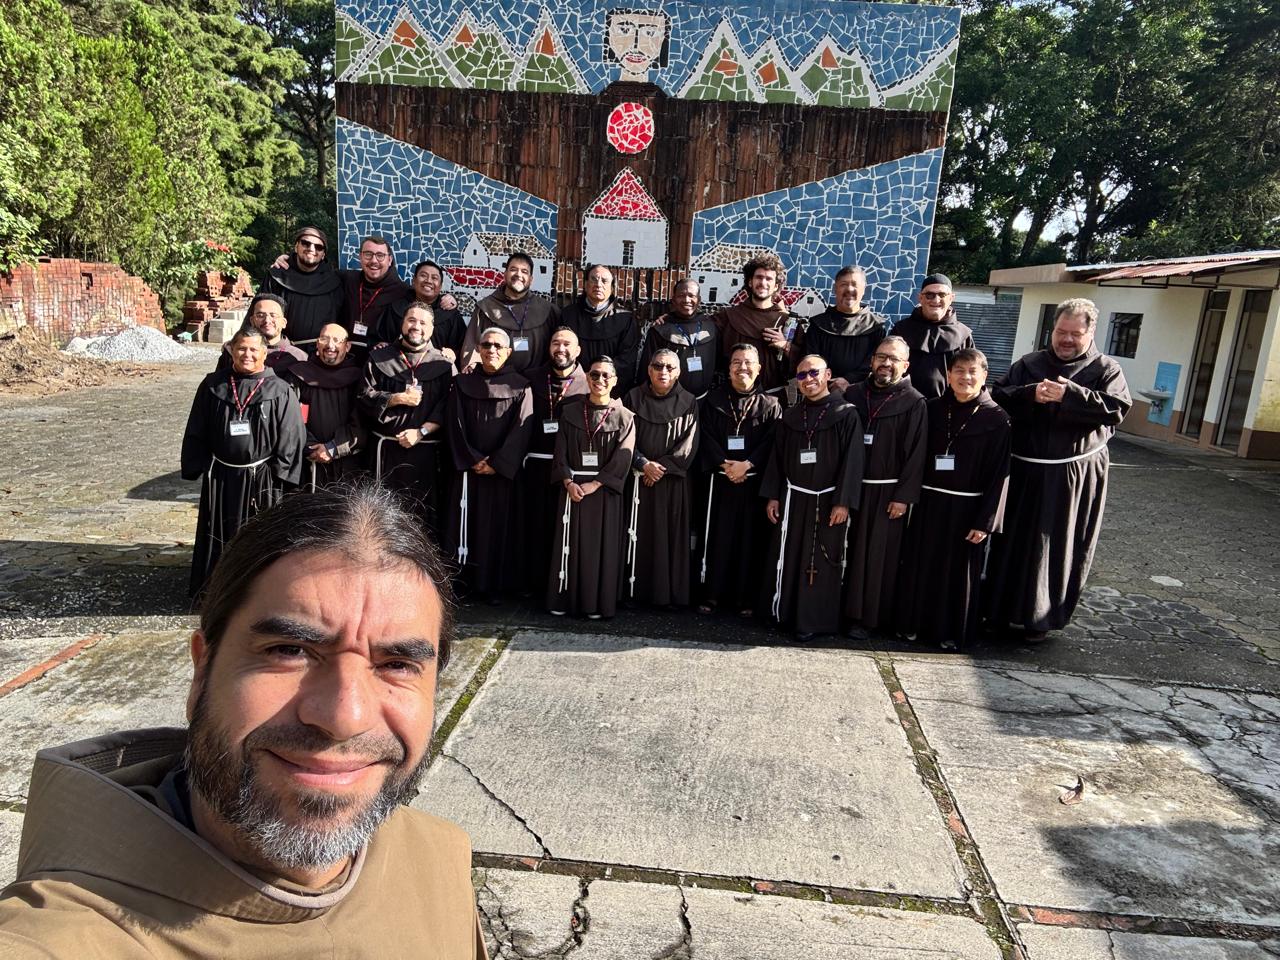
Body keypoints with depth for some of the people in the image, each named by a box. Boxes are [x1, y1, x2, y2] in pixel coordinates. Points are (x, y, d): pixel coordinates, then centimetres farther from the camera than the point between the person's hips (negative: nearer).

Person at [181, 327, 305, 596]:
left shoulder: (279, 391, -6)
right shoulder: (213, 385, 2)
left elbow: (291, 438, -6)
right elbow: (196, 432, 7)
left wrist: (279, 476, -9)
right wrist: (197, 468, 2)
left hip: (261, 479, -2)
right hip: (220, 476, 3)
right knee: (220, 537, 13)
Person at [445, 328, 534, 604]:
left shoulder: (520, 387, 2)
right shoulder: (463, 383, 7)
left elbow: (521, 429, -5)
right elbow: (456, 425, 2)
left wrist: (497, 464, -12)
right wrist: (473, 460, -8)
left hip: (503, 472, -1)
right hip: (469, 469, 2)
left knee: (499, 526, 2)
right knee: (468, 524, 3)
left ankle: (496, 586, 9)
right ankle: (466, 581, 12)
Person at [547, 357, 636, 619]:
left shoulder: (623, 417, 1)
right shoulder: (570, 411, 6)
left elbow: (623, 458, -8)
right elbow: (560, 451, 2)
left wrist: (594, 484, -15)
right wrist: (568, 482, -12)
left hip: (605, 491, -1)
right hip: (573, 488, 2)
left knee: (602, 545, 1)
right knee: (570, 544, 5)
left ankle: (597, 603, 9)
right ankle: (564, 599, 13)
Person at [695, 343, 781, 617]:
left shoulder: (770, 405, 6)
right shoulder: (713, 400, 8)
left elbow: (771, 442, -3)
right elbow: (706, 436, 1)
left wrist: (747, 464, -16)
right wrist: (725, 464, -13)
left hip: (754, 481, 0)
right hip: (720, 480, 0)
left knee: (750, 538, 2)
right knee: (717, 537, 2)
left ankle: (745, 598, 11)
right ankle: (711, 594, 10)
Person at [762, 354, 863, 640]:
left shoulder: (846, 414, -5)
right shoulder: (790, 415, 9)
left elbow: (852, 461, -9)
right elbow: (777, 457, 11)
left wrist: (843, 502, -15)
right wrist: (772, 496, 5)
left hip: (827, 501, -4)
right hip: (793, 498, 4)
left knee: (820, 562, 3)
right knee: (788, 558, 8)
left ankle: (813, 620, 10)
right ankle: (786, 611, 20)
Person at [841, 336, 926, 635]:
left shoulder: (914, 403, -4)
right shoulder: (854, 394, 7)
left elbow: (915, 454, -7)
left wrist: (904, 497, -12)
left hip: (888, 492, -3)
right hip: (852, 486, 3)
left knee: (880, 556, 2)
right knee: (851, 551, 8)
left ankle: (873, 616, 12)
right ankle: (848, 609, 19)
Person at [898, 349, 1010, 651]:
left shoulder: (996, 419, -6)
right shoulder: (932, 409, 2)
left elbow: (999, 476, -7)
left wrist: (985, 522, -11)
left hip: (966, 509, -3)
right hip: (928, 504, 3)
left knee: (959, 571, 8)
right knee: (921, 566, 11)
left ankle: (953, 632, 23)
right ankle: (914, 623, 27)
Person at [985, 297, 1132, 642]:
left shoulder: (1106, 369, 3)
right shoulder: (1029, 364, 9)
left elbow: (1116, 409, -12)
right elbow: (998, 398, 0)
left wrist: (1069, 395, -22)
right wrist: (1030, 395, -18)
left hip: (1076, 476, -2)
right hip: (1025, 471, 2)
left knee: (1059, 547, 5)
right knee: (1012, 542, 6)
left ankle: (1041, 617, 17)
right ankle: (999, 607, 19)